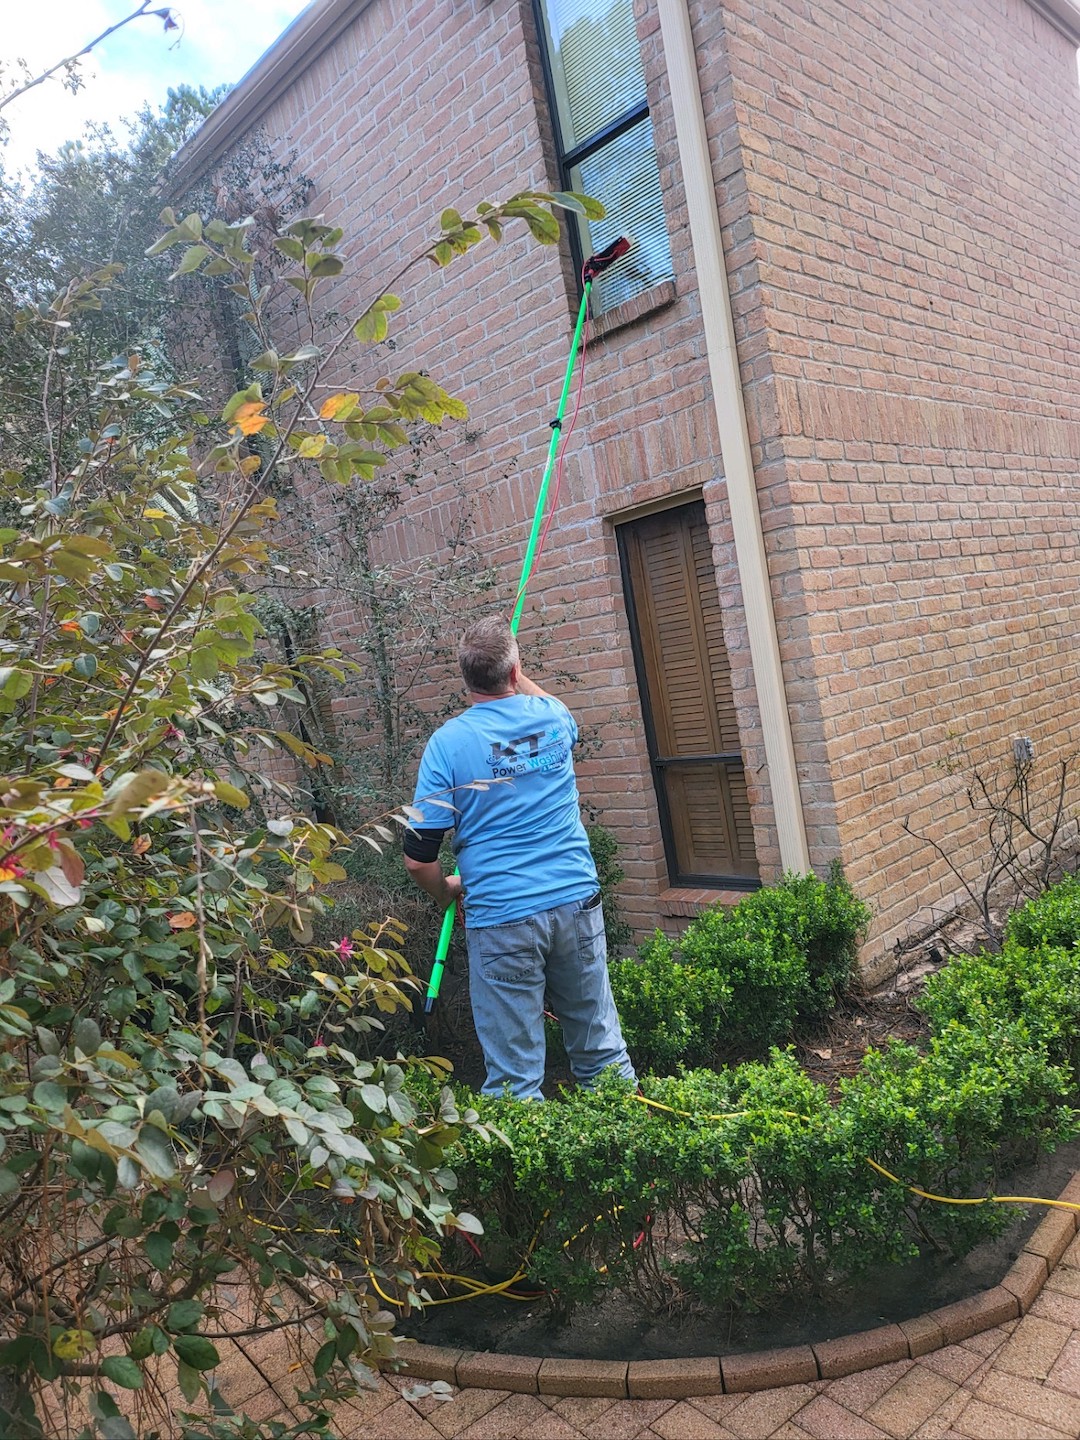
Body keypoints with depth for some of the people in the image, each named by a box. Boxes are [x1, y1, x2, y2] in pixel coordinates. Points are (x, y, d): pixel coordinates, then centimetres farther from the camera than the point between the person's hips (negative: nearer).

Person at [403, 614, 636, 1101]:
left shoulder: (448, 742, -8)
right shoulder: (554, 716, 2)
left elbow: (418, 859, -6)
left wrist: (446, 893, 12)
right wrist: (517, 678, 42)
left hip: (500, 919, -3)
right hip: (576, 901, 4)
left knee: (514, 1078, 7)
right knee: (602, 1051, 17)